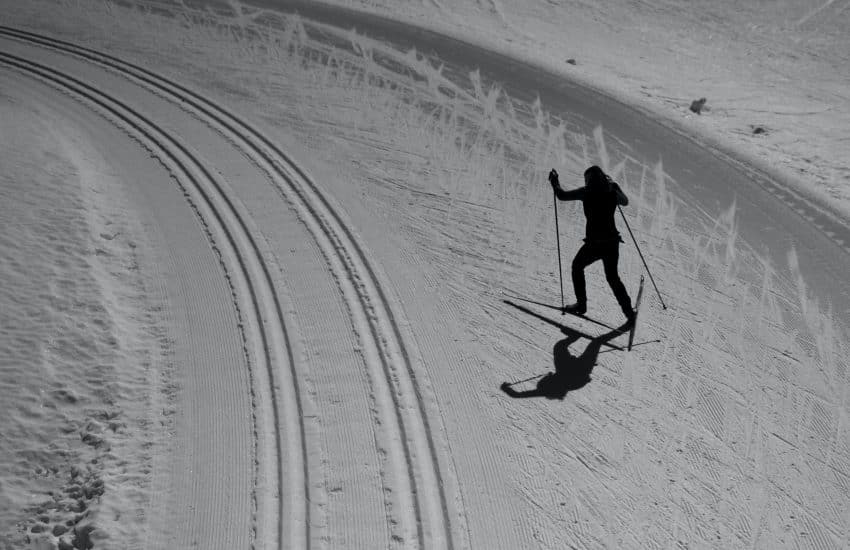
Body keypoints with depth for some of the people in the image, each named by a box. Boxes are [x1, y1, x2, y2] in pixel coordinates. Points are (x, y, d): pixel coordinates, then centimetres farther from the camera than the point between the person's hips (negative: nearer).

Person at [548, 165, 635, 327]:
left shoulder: (587, 192, -8)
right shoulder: (612, 192, 3)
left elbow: (562, 195, -4)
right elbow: (625, 201, 24)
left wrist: (554, 182, 13)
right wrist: (615, 186, 35)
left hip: (594, 243, -4)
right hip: (612, 242, 4)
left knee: (577, 266, 23)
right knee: (612, 277, 20)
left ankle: (581, 304, 23)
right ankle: (629, 313, 14)